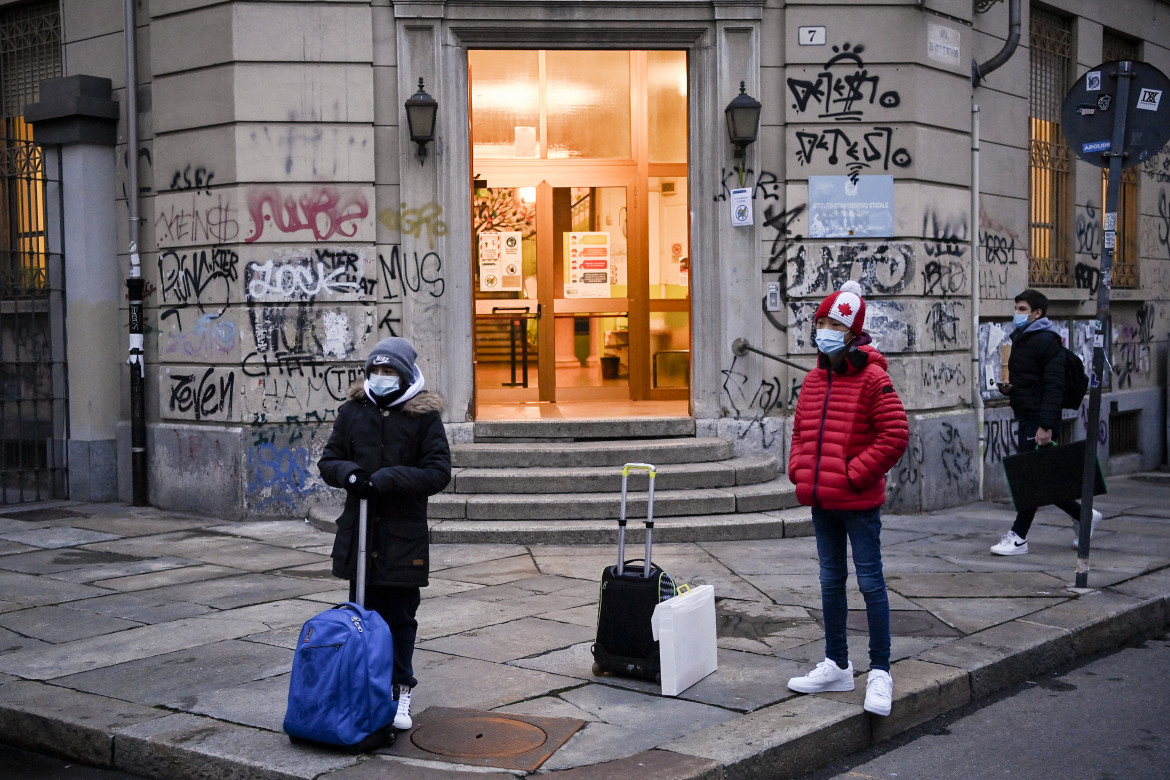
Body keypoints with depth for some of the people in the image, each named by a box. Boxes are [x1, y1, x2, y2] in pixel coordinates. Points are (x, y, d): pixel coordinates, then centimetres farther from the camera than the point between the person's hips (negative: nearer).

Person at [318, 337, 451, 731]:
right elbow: (329, 460, 11)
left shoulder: (424, 416, -5)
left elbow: (438, 473, -9)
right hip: (358, 531, 3)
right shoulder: (352, 411, 5)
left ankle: (401, 692, 17)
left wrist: (386, 479, -18)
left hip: (405, 535, -3)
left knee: (401, 617, 6)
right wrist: (351, 474, -12)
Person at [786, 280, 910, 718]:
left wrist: (855, 474, -17)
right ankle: (837, 665, 27)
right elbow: (801, 431, 19)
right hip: (821, 501, 7)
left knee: (870, 581, -2)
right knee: (831, 580, 15)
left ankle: (880, 673, 7)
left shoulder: (872, 379, -11)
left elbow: (895, 435, -16)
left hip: (859, 501, -7)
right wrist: (799, 469, 4)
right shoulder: (814, 379, 10)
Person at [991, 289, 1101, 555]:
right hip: (1024, 418, 10)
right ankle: (1082, 515, 27)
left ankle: (1018, 537, 0)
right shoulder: (1020, 338, 17)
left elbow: (1054, 387, -18)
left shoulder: (1047, 341, -12)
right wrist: (1007, 387, 5)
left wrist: (1046, 426, -24)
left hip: (1039, 420, -9)